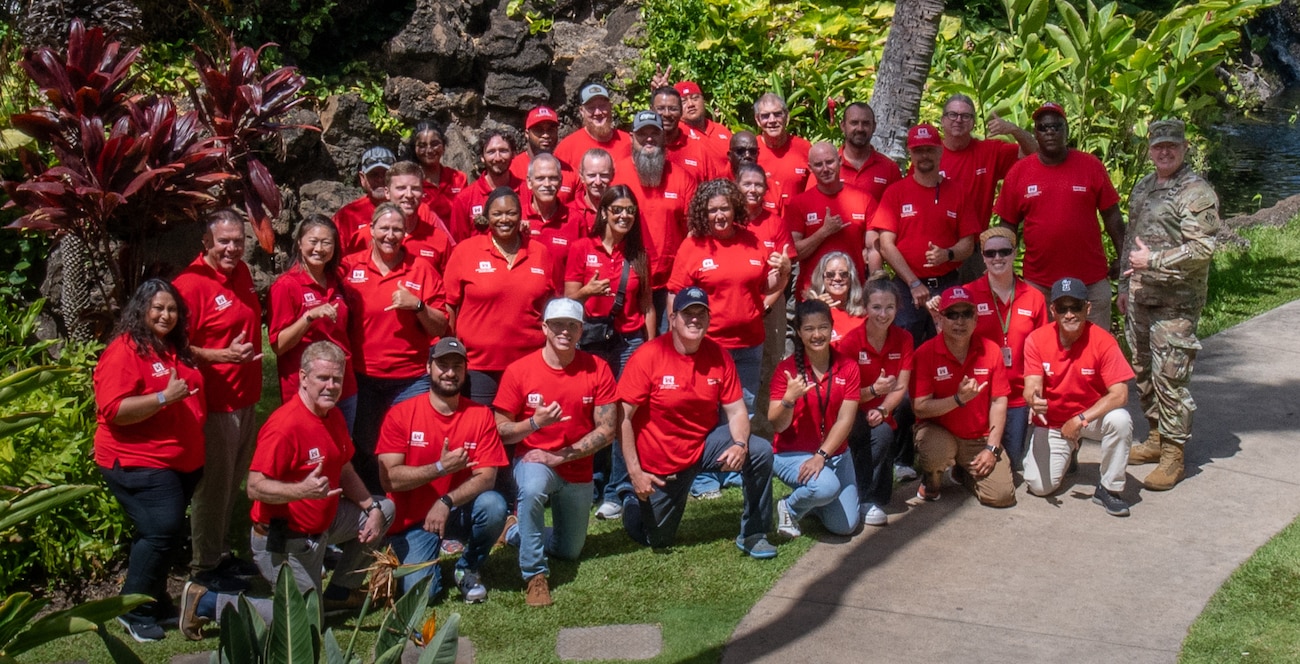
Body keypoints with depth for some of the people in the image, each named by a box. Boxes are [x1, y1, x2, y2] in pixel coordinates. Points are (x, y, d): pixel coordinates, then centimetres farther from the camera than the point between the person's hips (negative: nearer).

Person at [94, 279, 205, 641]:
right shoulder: (124, 352, -14)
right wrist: (164, 397, -27)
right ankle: (134, 610, -1)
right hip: (139, 462, -8)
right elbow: (113, 410, -24)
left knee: (170, 535, 14)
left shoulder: (177, 349, 12)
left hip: (184, 460, 9)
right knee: (162, 531, -16)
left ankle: (156, 601, 29)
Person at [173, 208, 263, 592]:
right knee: (213, 484, 0)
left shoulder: (241, 272, 9)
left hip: (245, 398, 8)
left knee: (233, 481, 18)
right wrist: (221, 355, -27)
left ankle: (221, 552, 33)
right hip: (214, 403, -8)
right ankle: (205, 564, 15)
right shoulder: (191, 284, -16)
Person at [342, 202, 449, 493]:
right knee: (362, 452, 9)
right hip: (362, 379, 1)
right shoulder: (349, 267, 3)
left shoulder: (422, 270, 3)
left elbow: (440, 328, 3)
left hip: (411, 379, -1)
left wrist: (417, 306, -13)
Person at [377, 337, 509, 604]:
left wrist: (447, 502, -29)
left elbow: (486, 477, -14)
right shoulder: (400, 415, -9)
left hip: (460, 510, 2)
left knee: (494, 505, -31)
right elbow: (389, 478, -16)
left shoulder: (481, 415, -6)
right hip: (412, 520, -1)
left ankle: (468, 569, -1)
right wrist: (441, 467, -25)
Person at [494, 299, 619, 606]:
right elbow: (500, 431, -9)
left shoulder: (597, 369, -11)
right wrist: (534, 422, -29)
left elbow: (607, 430, -11)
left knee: (570, 552, 13)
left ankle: (516, 532, 42)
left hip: (578, 470, 3)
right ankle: (535, 574, -23)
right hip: (533, 460, -3)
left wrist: (558, 456, -19)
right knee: (532, 489, -39)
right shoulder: (519, 371, -13)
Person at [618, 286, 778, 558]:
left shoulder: (718, 356, -8)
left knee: (761, 451, -20)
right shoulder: (648, 356, -20)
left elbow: (736, 411, -5)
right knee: (658, 541, 7)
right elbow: (623, 417, -19)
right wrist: (634, 472, -23)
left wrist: (740, 445, -27)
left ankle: (752, 535, -3)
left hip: (704, 443, 3)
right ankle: (635, 503, 43)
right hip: (659, 461, -3)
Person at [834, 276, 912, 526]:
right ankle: (865, 501, -19)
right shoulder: (850, 341, -15)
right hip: (851, 416, -4)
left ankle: (876, 495, 19)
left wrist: (883, 410, -24)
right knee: (882, 433, -32)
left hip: (880, 417, 5)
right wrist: (874, 390, -29)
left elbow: (901, 387, -6)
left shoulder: (903, 339, -2)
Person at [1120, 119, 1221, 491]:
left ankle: (1173, 455, -1)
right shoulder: (1142, 189, 15)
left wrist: (1154, 261, -17)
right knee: (1143, 372, 14)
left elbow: (1202, 249, -18)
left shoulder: (1196, 192, -11)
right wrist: (1126, 286, 20)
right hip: (1140, 298, 8)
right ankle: (1156, 439, 28)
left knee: (1169, 377, -8)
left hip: (1175, 302, -8)